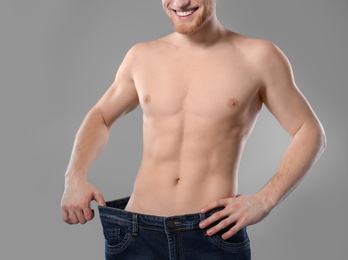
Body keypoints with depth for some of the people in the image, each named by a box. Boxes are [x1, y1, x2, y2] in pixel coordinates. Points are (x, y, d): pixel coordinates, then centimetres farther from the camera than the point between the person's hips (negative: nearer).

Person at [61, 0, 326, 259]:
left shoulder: (258, 57, -2)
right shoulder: (141, 58, 7)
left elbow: (310, 132, 3)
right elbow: (101, 116, 20)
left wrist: (264, 200, -10)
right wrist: (75, 178, 3)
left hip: (215, 235, -2)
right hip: (137, 233, 3)